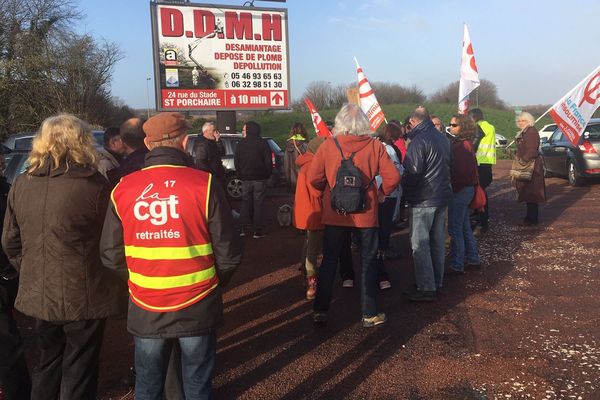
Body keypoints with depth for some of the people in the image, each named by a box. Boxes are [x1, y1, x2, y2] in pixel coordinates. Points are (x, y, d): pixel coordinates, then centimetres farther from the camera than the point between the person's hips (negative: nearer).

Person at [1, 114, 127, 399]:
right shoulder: (94, 185, -16)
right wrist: (115, 280, 6)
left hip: (39, 294, 5)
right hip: (82, 295, -5)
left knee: (48, 363, 24)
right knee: (79, 372, 10)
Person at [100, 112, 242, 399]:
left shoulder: (123, 189, -5)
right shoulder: (204, 184, -13)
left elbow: (111, 255, -1)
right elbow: (228, 253, -11)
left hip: (146, 310, 2)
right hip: (196, 309, -2)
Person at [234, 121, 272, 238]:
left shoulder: (241, 144, 0)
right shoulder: (263, 143, -6)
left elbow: (236, 161, 4)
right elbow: (268, 161, -6)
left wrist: (240, 174, 14)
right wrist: (267, 174, 7)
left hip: (245, 179, 2)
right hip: (260, 179, -2)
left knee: (246, 203, 13)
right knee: (258, 204, 1)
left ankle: (244, 228, 12)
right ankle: (258, 230, 1)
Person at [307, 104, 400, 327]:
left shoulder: (328, 146, -7)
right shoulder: (374, 146, -7)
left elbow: (313, 178, -6)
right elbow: (392, 177, -11)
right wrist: (381, 192, 7)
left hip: (334, 214, 1)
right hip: (365, 214, 0)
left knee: (329, 262, 13)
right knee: (368, 263, 12)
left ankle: (320, 311, 20)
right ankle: (369, 314, 19)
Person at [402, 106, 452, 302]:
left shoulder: (419, 140, -15)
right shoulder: (443, 138, 12)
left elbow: (412, 172, -18)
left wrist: (406, 190, -2)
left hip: (423, 200, -9)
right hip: (442, 196, 9)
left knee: (420, 244, -3)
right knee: (437, 242, 15)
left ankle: (426, 288, -1)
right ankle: (437, 282, 25)